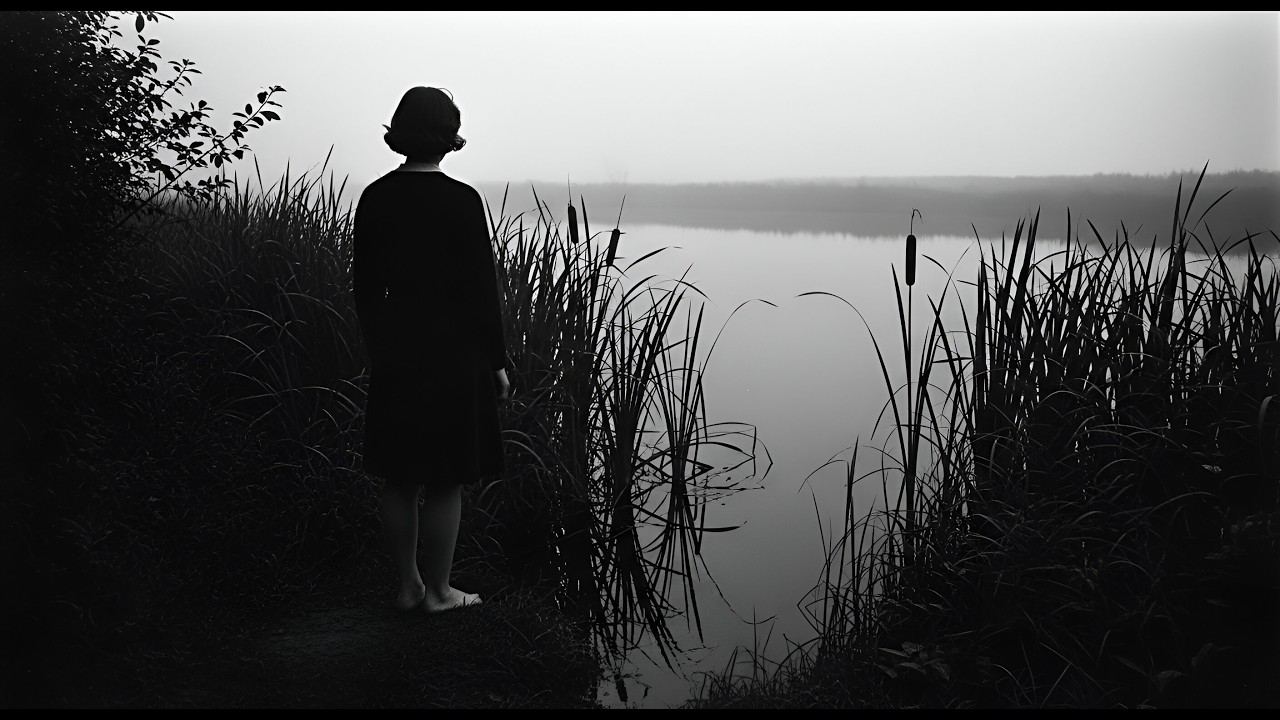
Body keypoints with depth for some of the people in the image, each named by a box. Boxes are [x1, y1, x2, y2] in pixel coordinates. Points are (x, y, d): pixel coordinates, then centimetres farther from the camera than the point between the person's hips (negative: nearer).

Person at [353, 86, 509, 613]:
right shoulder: (460, 200, -12)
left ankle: (408, 585, 25)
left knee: (399, 476, 14)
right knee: (444, 480, 6)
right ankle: (438, 591, 16)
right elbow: (481, 286, -11)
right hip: (452, 348, -5)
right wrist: (497, 362, -3)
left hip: (394, 350, 5)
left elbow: (365, 284, 8)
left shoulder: (374, 198, 2)